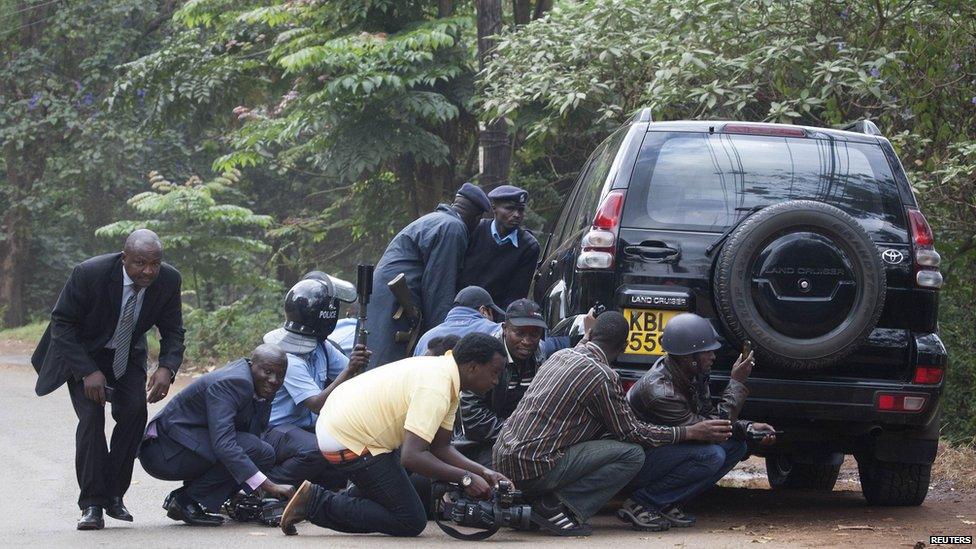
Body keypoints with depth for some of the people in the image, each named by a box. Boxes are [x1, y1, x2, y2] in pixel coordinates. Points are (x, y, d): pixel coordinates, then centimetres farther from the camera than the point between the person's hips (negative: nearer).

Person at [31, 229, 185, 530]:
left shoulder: (168, 280, -20)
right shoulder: (89, 274, -32)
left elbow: (173, 332, -8)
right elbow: (62, 323, -21)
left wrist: (167, 368, -29)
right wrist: (88, 372, -30)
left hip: (127, 354, 3)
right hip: (81, 351, -3)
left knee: (135, 412, -16)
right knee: (92, 415, -20)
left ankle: (114, 494, -2)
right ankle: (92, 503, -14)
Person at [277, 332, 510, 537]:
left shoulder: (442, 369, 6)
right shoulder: (436, 390, -25)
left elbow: (440, 447, 10)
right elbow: (411, 457, -32)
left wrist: (484, 473, -2)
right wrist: (465, 478, -26)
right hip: (349, 442, -11)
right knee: (411, 522, -4)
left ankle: (347, 499, 21)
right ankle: (319, 504, -4)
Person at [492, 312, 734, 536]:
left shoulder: (560, 355, 13)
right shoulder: (602, 376, -10)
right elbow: (630, 432, -2)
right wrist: (690, 432, 5)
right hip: (533, 467, -9)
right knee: (632, 454, -6)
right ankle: (555, 507, -11)